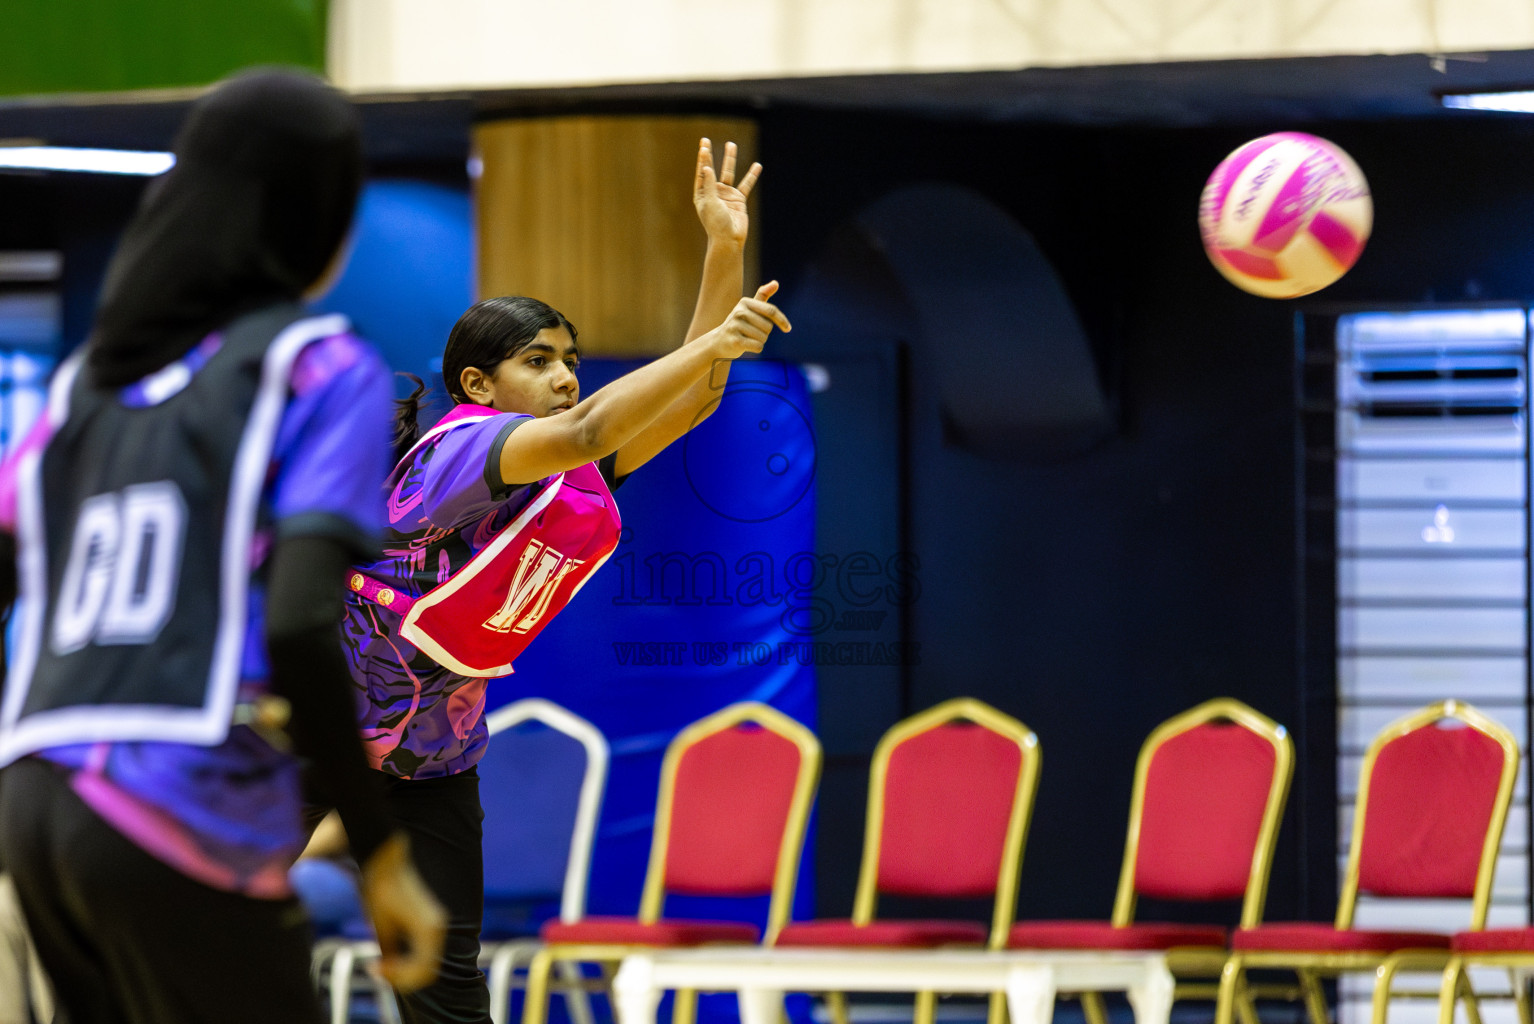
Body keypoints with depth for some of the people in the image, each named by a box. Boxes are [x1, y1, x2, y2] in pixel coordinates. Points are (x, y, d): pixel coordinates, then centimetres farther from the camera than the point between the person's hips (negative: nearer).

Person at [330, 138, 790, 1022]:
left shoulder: (580, 478, 1)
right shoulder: (461, 446, -22)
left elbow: (692, 397, 1)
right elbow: (584, 434, -40)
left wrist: (727, 250, -10)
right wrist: (712, 344, -47)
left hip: (437, 742, 7)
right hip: (326, 706, -7)